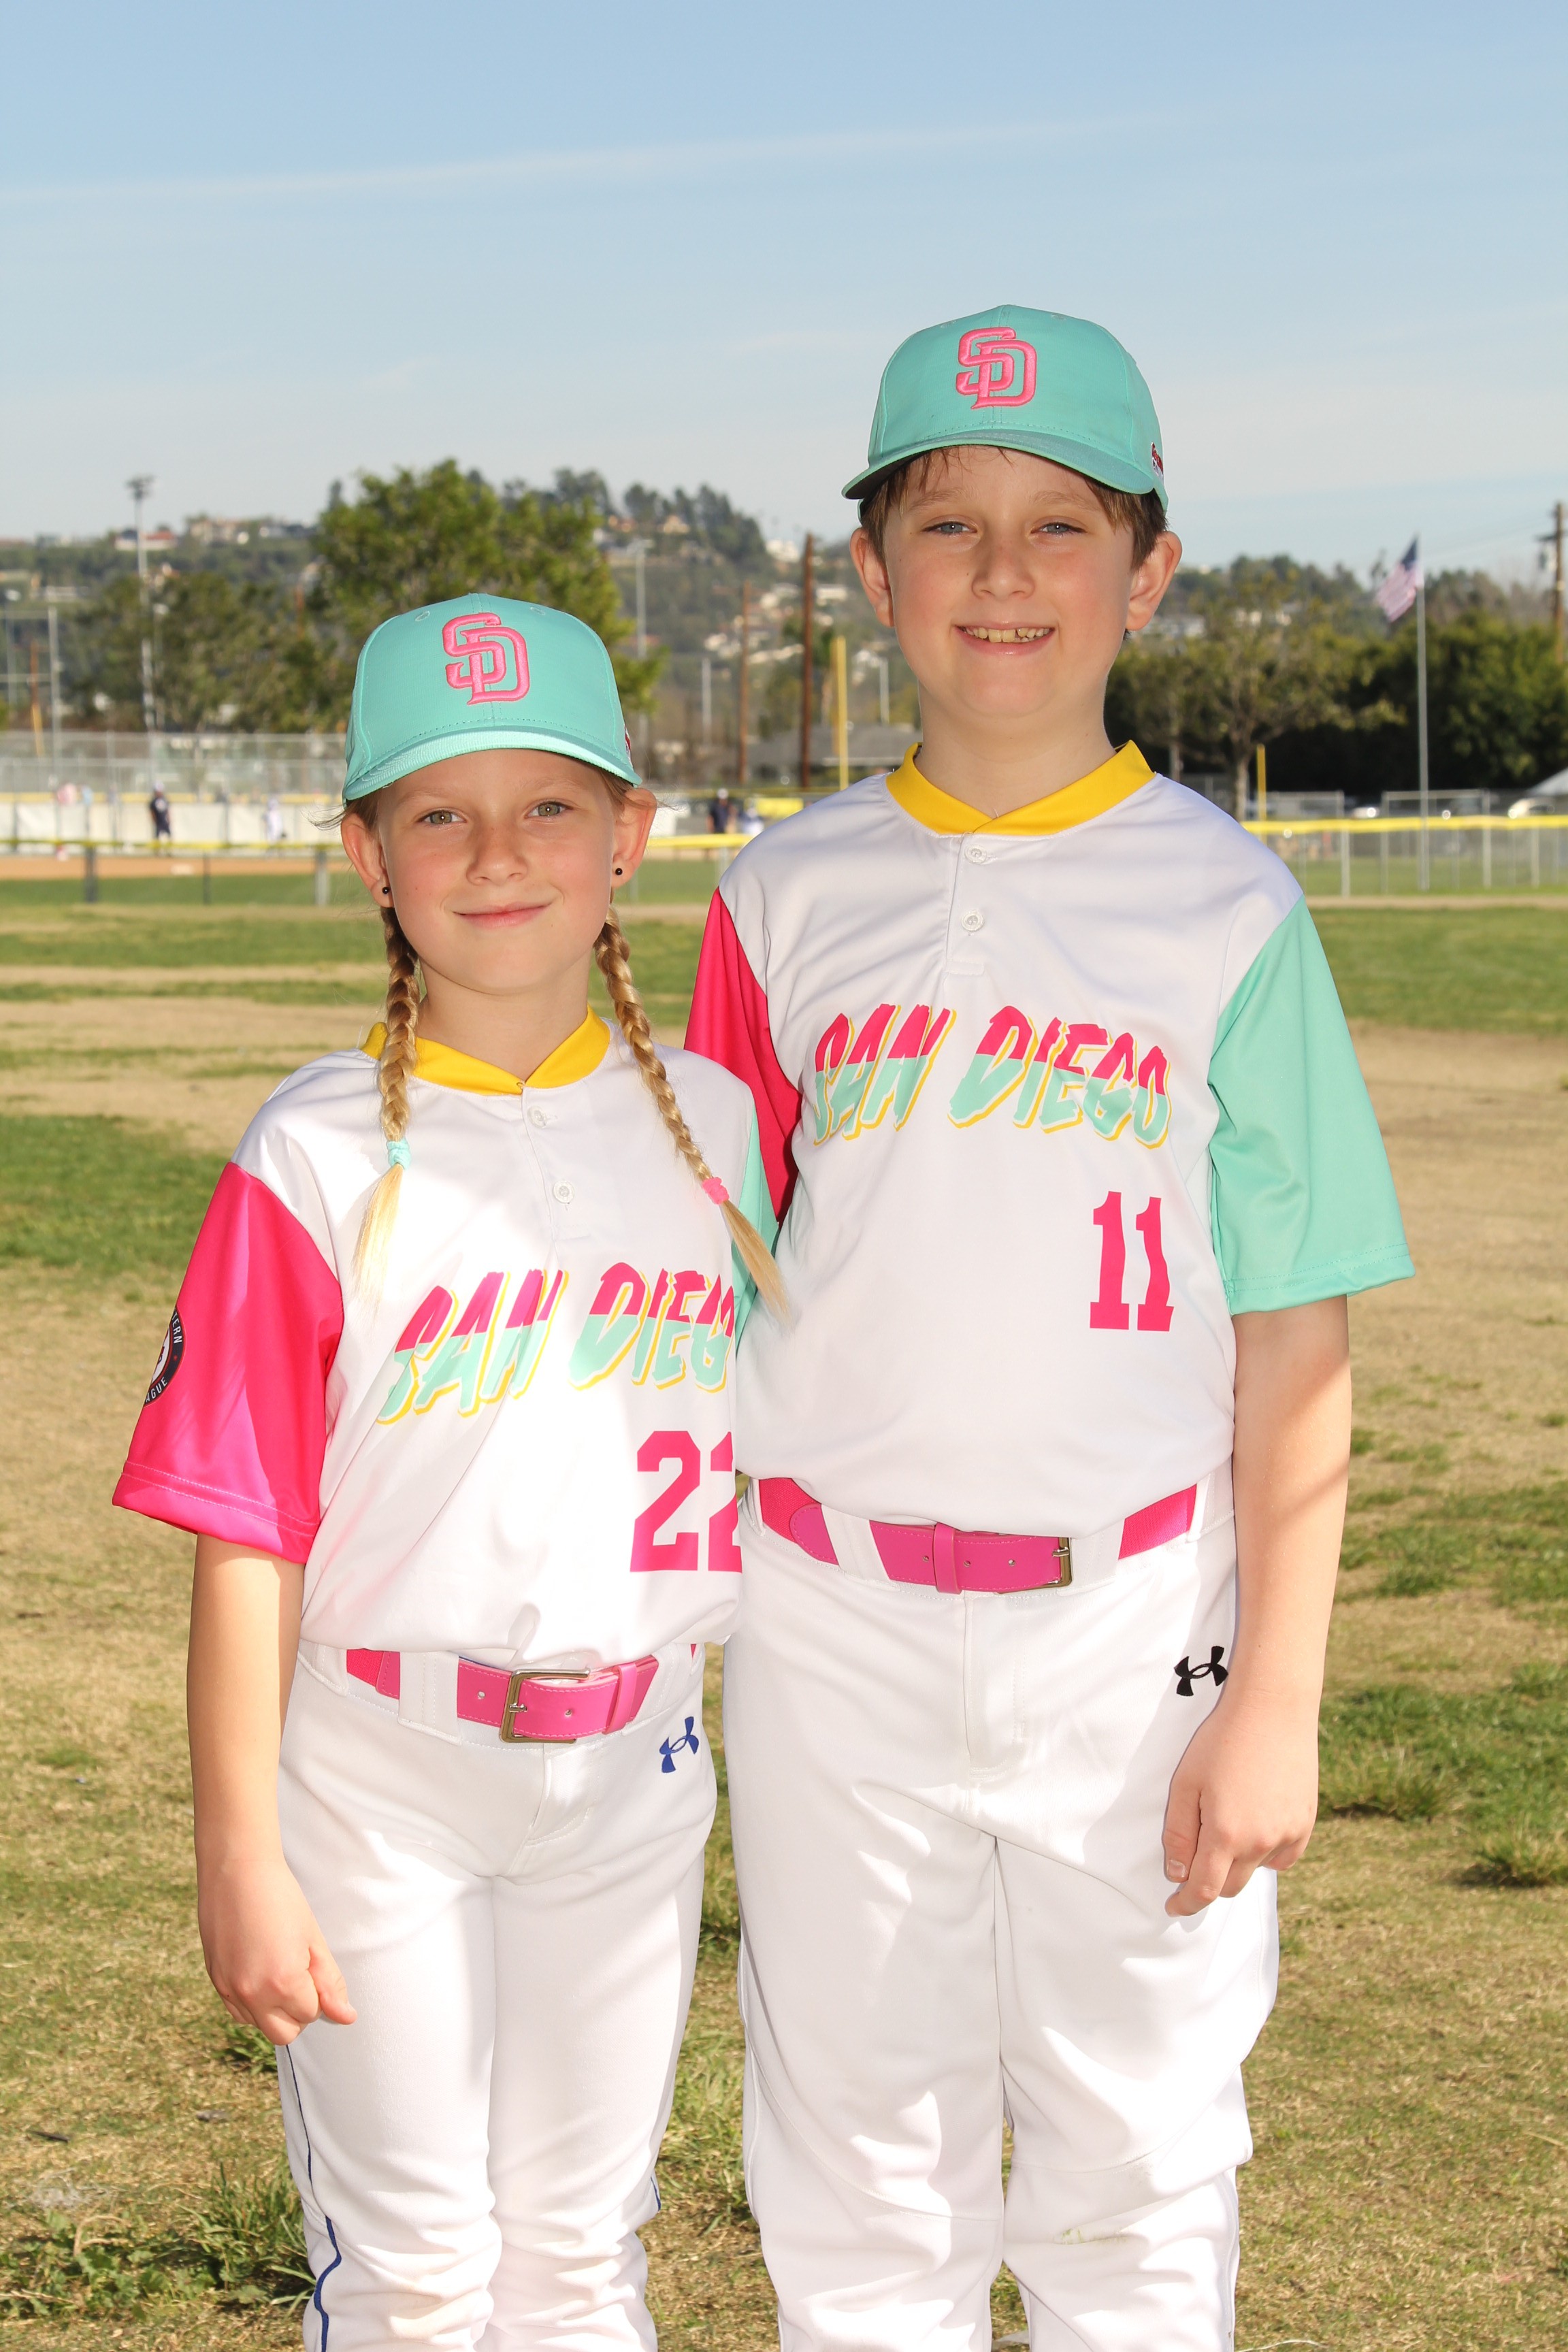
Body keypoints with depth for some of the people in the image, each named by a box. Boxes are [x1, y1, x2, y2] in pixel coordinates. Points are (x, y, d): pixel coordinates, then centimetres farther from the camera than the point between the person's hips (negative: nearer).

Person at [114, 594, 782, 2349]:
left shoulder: (716, 1126, 3)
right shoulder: (317, 1164, -10)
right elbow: (244, 1535, -10)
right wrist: (239, 1858, -12)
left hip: (634, 1763, 3)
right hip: (377, 1763, -3)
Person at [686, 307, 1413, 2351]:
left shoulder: (1226, 906, -1)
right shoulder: (789, 899, 5)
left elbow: (1292, 1341, -2)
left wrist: (1276, 1698, -7)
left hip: (1133, 1611, -2)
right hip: (833, 1619, 2)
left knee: (1135, 2166, 7)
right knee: (855, 2170, 11)